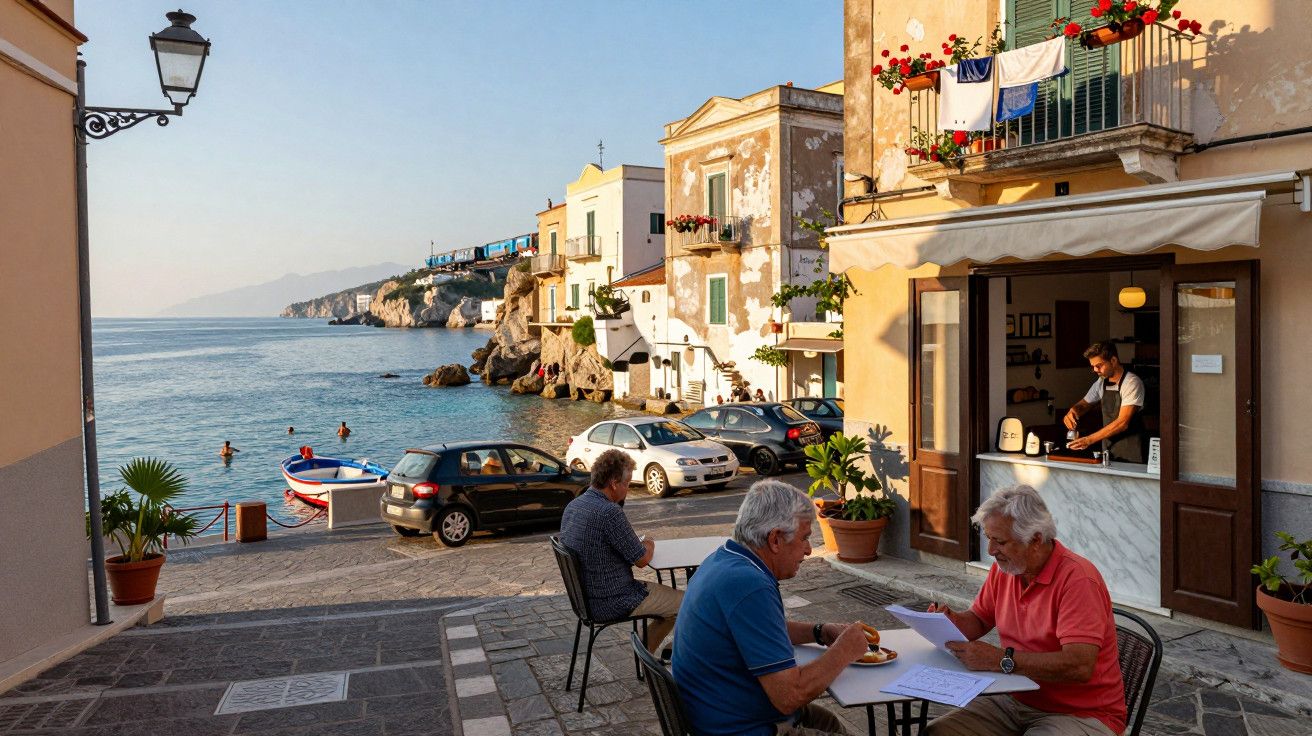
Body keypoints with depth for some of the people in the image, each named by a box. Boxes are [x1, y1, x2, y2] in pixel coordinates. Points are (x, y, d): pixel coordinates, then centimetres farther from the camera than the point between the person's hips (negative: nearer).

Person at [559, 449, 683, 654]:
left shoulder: (572, 506, 2)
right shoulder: (610, 512, -25)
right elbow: (642, 559, -17)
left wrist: (640, 544, 9)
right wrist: (649, 545, 5)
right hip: (612, 603, -9)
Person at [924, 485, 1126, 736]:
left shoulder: (1078, 578, -20)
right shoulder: (1003, 568, 4)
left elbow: (1079, 666, -29)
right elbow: (979, 621, 18)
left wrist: (1001, 659, -31)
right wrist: (952, 620, -5)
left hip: (1081, 714, -7)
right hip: (1016, 701, 7)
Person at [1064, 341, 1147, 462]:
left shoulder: (1132, 383, -15)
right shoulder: (1101, 383, 6)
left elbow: (1122, 423, -22)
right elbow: (1083, 404, 20)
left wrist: (1089, 440, -25)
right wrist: (1073, 411, -5)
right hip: (1109, 450, 6)